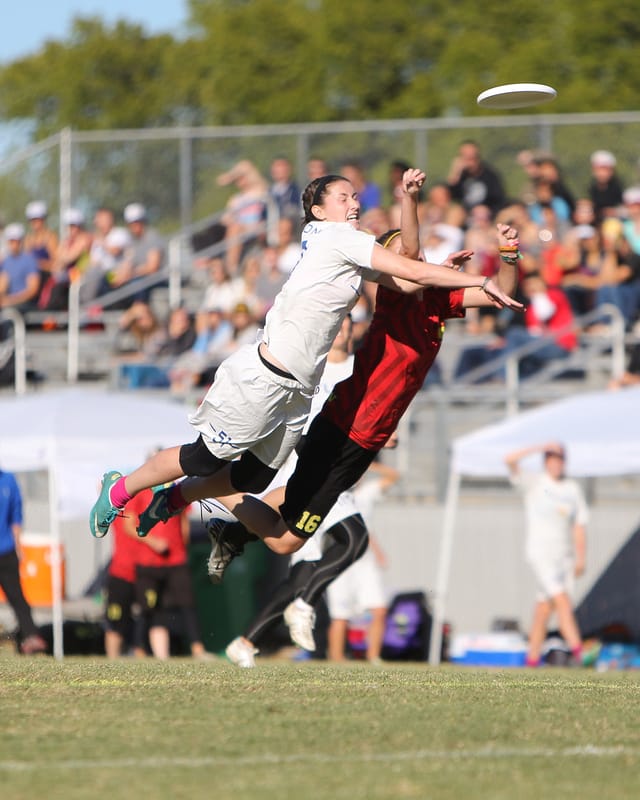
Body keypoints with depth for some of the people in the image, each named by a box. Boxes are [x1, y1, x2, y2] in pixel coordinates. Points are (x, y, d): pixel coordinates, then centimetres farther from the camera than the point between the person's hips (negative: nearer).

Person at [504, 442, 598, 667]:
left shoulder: (573, 488, 13)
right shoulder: (533, 483, 1)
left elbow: (579, 525, 12)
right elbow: (510, 460, -14)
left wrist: (581, 559, 4)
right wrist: (542, 447, -13)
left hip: (564, 555, 5)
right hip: (540, 553, -5)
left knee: (545, 606, 3)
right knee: (562, 600, -17)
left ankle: (533, 658, 7)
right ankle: (577, 650, -25)